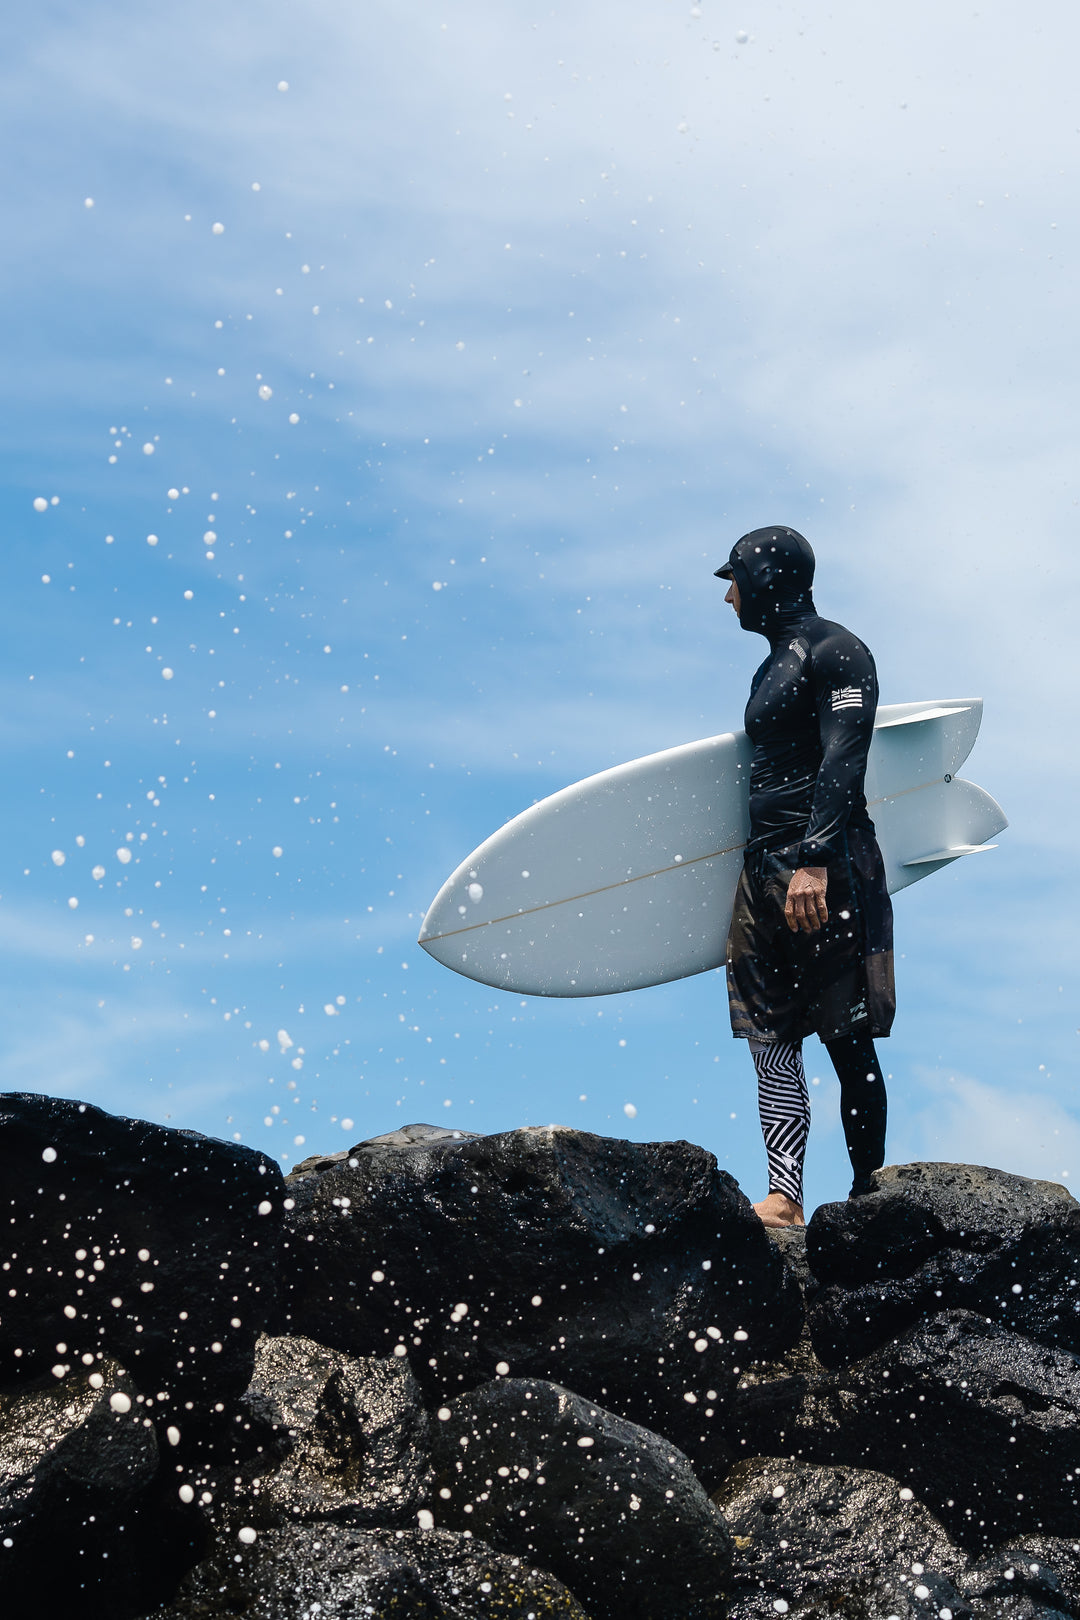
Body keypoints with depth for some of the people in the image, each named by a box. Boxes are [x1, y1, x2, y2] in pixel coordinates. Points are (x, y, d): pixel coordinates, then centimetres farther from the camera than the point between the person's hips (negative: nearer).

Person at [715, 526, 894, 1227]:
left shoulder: (836, 652, -6)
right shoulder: (776, 665, 22)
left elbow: (842, 764, -16)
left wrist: (814, 861, -25)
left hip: (828, 874, -9)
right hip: (765, 873, 9)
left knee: (848, 1040, -5)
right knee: (771, 1039, 1)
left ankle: (867, 1196, 0)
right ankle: (784, 1199, -1)